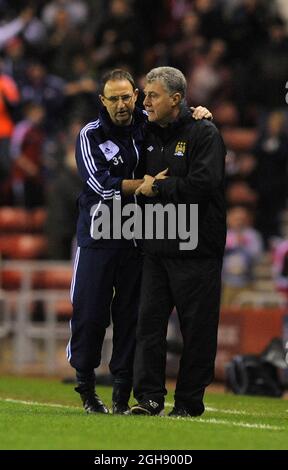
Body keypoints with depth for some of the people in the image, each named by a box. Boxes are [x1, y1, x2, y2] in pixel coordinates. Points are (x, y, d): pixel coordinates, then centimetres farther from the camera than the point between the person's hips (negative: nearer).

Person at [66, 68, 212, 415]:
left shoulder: (148, 124, 4)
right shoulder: (90, 135, -4)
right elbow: (101, 185, -14)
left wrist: (199, 111, -4)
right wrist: (147, 183, -18)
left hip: (137, 238, 2)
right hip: (98, 236, -2)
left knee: (131, 315, 3)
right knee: (90, 313, -2)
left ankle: (122, 395, 8)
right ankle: (86, 388, 11)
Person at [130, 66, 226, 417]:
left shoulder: (203, 134, -6)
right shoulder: (150, 135, 15)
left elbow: (203, 184, -18)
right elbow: (138, 180, 27)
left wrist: (157, 187, -9)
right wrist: (142, 187, 6)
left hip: (196, 251, -6)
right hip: (156, 248, 6)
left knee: (197, 328, -1)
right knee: (150, 321, 0)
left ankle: (189, 401, 6)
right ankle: (149, 397, 1)